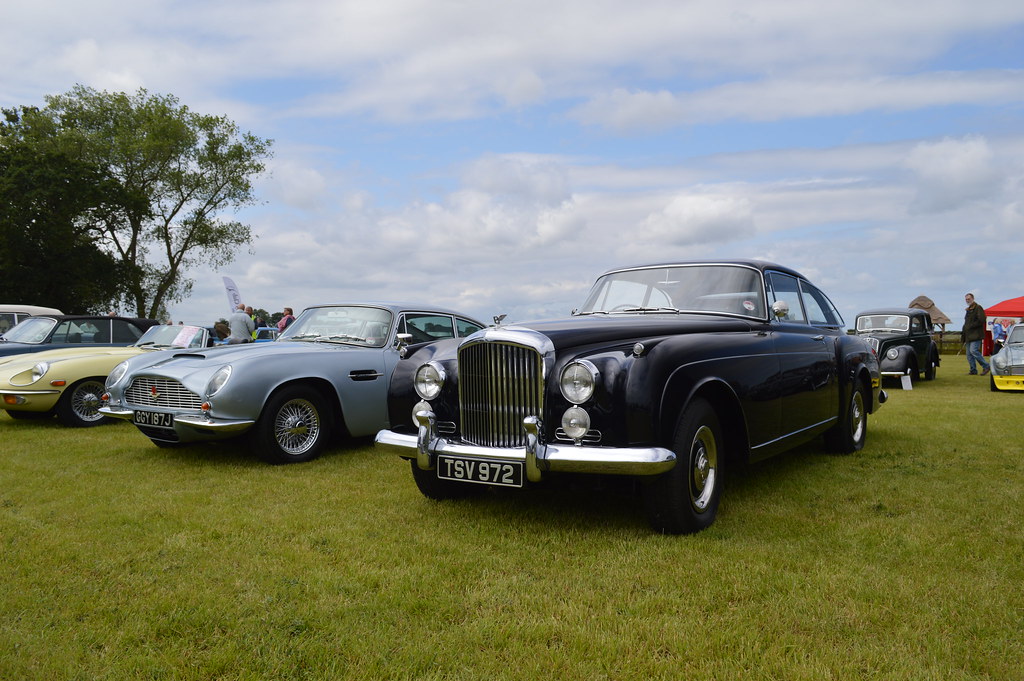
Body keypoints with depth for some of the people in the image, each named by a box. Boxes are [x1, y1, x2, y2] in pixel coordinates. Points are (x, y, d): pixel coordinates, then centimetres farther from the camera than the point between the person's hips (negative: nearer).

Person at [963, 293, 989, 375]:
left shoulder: (978, 308, -4)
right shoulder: (968, 310, 23)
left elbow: (981, 320, -15)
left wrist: (971, 326, -15)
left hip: (976, 335, -9)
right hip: (969, 336, 9)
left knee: (973, 350, -19)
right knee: (969, 353, 5)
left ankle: (986, 366, -8)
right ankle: (973, 370, 9)